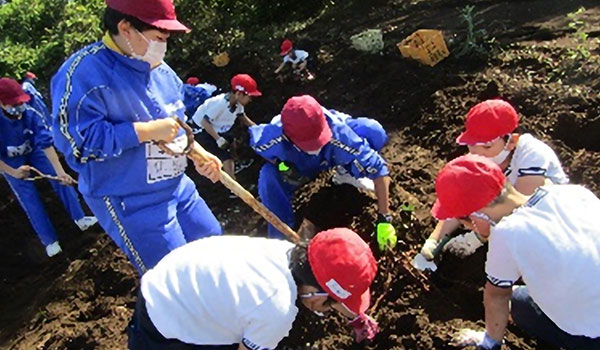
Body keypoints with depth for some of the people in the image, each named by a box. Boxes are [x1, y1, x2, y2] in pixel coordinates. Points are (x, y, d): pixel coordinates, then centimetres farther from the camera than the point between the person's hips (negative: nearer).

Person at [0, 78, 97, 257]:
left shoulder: (31, 114, -30)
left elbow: (45, 142, -34)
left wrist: (60, 171, -40)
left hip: (33, 151, 2)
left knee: (60, 180, -8)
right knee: (29, 199, -4)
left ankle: (80, 219, 7)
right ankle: (50, 241, 3)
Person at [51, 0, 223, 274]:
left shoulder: (161, 71, 6)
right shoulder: (85, 73, -19)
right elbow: (77, 138, -25)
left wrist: (197, 154, 0)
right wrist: (148, 130, -25)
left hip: (176, 186, 8)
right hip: (130, 203, -8)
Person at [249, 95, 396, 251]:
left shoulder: (338, 132, -42)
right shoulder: (275, 135, -40)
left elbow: (378, 169, -37)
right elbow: (253, 139, -14)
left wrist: (384, 219, -36)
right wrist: (280, 164, -29)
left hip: (334, 155, 0)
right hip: (298, 165, 0)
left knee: (373, 131, -28)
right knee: (268, 177, -30)